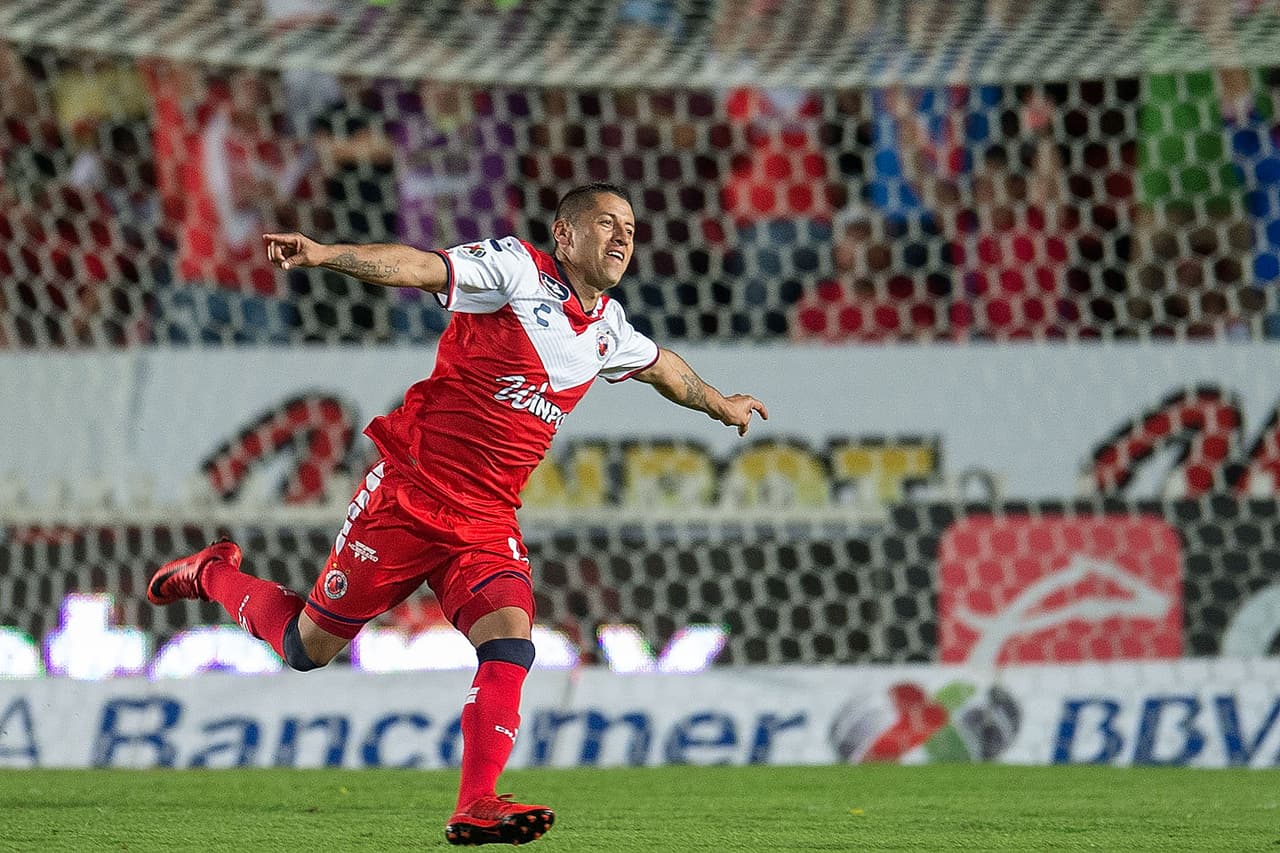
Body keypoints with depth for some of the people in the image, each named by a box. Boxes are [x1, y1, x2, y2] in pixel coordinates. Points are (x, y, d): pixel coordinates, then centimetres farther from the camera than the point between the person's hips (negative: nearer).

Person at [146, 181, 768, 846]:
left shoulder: (607, 328, 13)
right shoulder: (516, 268, -10)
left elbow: (659, 365, 36)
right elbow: (419, 267, -24)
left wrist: (718, 404, 50)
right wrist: (327, 255, -40)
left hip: (485, 524, 5)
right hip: (408, 490, -5)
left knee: (509, 639, -21)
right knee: (309, 649, 4)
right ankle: (213, 576, 32)